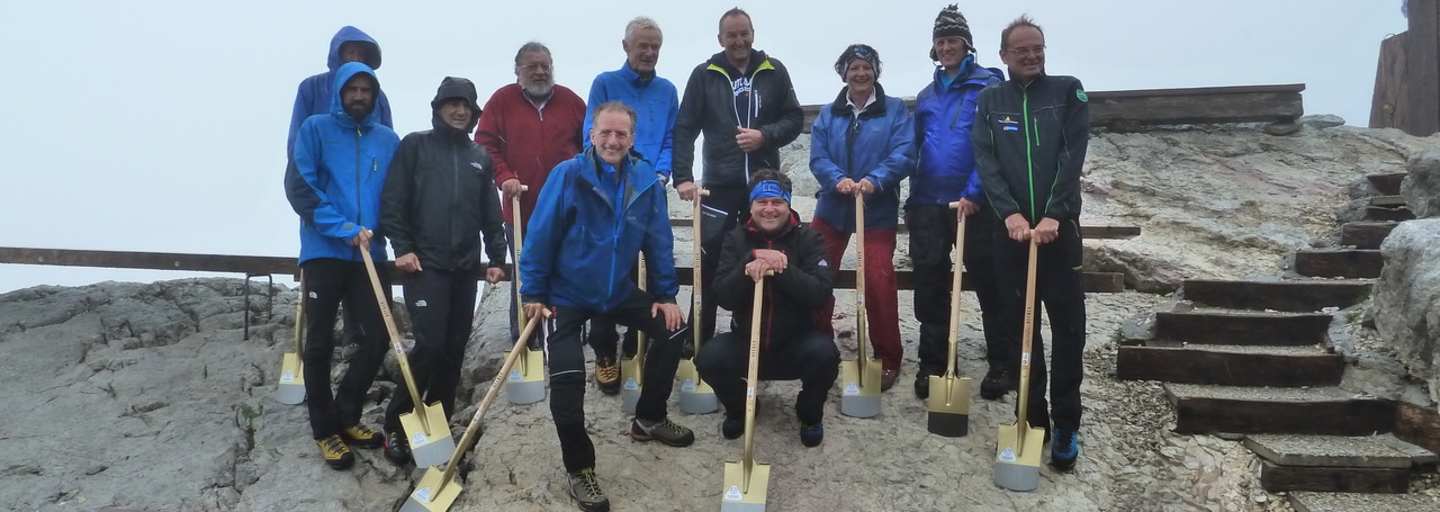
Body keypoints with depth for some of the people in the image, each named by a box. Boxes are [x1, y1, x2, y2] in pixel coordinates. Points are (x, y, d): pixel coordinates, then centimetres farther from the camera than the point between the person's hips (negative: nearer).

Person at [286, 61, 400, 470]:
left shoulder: (388, 140, 9)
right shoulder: (315, 129, -1)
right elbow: (299, 188, -10)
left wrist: (373, 229, -5)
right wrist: (344, 229, -17)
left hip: (370, 254, 3)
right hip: (324, 251, -3)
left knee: (378, 337, 3)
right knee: (320, 342, 3)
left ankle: (346, 416, 22)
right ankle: (325, 429, 16)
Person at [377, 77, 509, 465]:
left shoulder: (480, 157, 16)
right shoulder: (414, 146, 3)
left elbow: (491, 214, 17)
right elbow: (392, 202, -3)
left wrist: (497, 258, 11)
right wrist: (402, 247, -12)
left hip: (466, 267, 5)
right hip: (424, 264, -5)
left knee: (454, 350, 6)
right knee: (429, 345, -14)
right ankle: (395, 425, 0)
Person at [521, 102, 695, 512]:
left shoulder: (645, 180, -8)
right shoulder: (567, 175, -19)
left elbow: (658, 240, -1)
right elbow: (541, 236, -15)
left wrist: (666, 295, -1)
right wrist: (533, 293, -12)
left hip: (620, 292, 5)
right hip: (567, 295, -4)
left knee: (674, 332, 6)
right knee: (567, 378, -15)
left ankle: (649, 418, 28)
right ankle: (579, 469, 6)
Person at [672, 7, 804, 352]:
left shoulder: (774, 72, 5)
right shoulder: (704, 75, 1)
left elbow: (795, 119, 7)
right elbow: (684, 129, -2)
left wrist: (765, 136, -12)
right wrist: (683, 177, -12)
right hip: (720, 185, -1)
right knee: (710, 265, 1)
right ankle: (700, 342, 11)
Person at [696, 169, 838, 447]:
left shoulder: (808, 239, -4)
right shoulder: (736, 239, 0)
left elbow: (821, 294, -18)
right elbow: (723, 297, -12)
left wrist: (782, 268, -29)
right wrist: (750, 261, -26)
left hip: (795, 342, -1)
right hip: (746, 341, 1)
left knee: (824, 352, -31)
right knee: (709, 358, -26)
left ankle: (810, 414, 2)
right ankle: (739, 407, 10)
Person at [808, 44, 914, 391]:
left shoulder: (895, 111, 0)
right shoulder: (828, 114, 8)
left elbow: (902, 155, -12)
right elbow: (817, 157, -2)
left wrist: (874, 181, -28)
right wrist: (837, 179, -22)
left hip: (878, 210, -3)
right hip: (832, 207, 3)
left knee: (879, 281, -7)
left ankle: (887, 358, 8)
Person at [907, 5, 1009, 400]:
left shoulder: (987, 86, -3)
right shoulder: (926, 96, 15)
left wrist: (974, 193, -19)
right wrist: (913, 200, 15)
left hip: (975, 203, -5)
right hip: (928, 204, 5)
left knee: (990, 287, 1)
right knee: (929, 289, 7)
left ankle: (1002, 366, 12)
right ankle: (932, 365, 18)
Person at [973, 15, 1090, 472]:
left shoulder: (1068, 91, 5)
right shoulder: (990, 100, 9)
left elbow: (1072, 157, -6)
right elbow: (985, 161, -2)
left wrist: (1053, 215, -18)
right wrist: (1010, 213, -17)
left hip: (1059, 226, -1)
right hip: (1011, 228, 2)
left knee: (1068, 328, -1)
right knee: (1020, 328, 6)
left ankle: (1066, 425, 9)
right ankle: (1032, 418, 16)